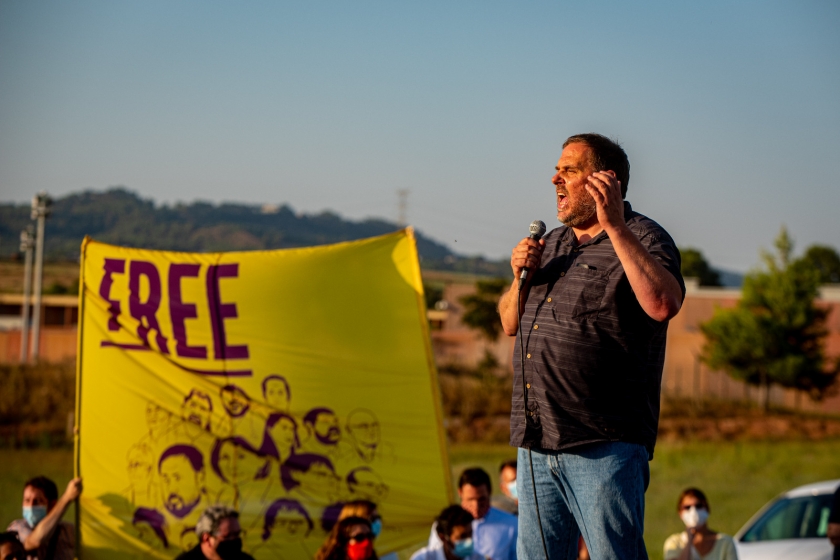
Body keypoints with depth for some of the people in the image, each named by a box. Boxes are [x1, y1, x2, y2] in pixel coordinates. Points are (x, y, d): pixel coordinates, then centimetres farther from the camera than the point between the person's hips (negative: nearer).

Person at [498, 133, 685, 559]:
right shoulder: (553, 244, 20)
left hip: (604, 447, -7)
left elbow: (662, 304, -24)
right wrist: (521, 279, 5)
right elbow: (509, 324, 26)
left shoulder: (642, 239, -3)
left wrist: (615, 227, -23)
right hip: (537, 444, 8)